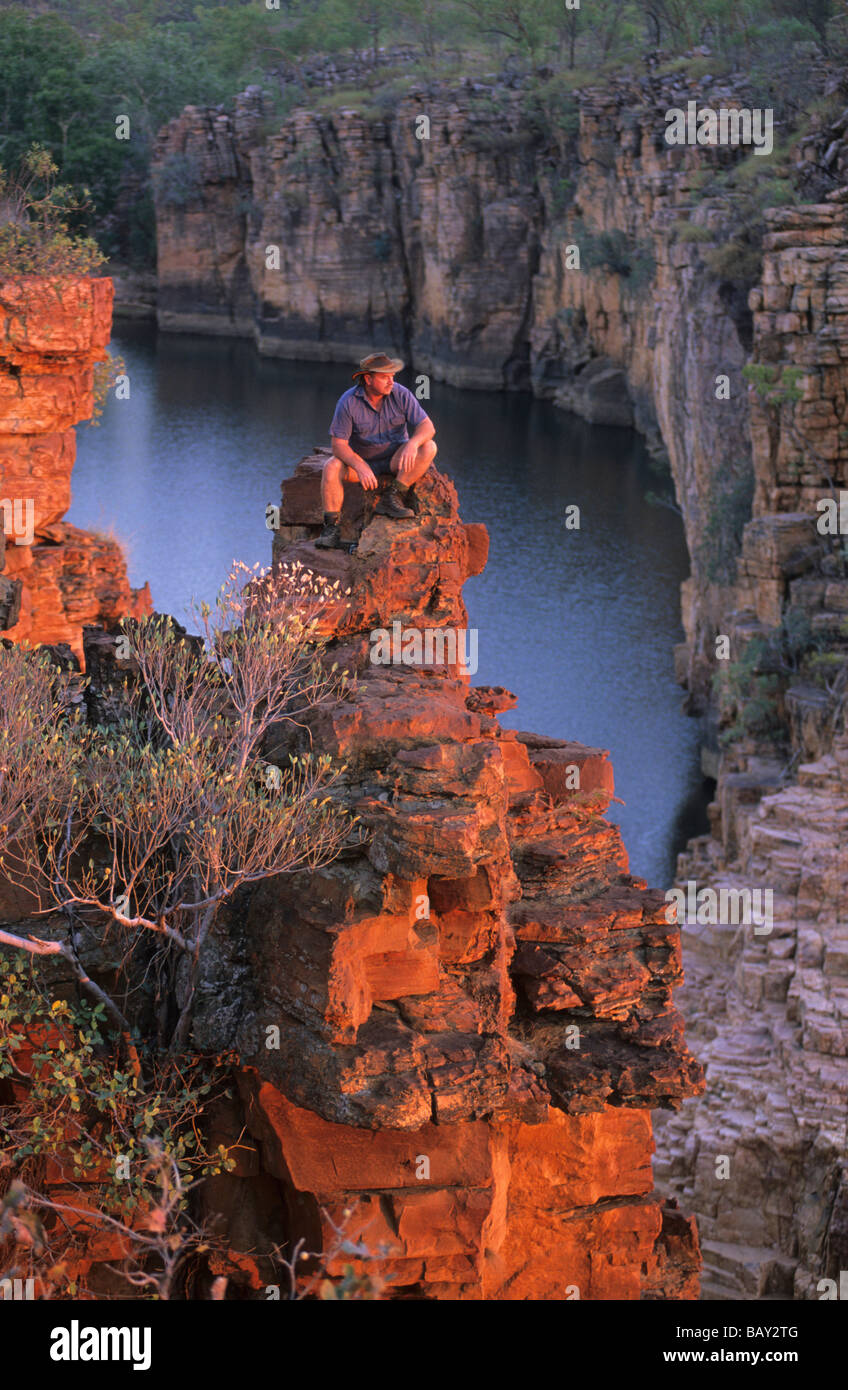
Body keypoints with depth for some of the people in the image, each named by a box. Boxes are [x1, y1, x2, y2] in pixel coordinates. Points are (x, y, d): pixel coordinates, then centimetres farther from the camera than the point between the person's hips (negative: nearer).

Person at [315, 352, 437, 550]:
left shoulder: (400, 394, -13)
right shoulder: (348, 401, -18)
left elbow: (427, 426, -16)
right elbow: (338, 444, -18)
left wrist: (412, 444, -39)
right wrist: (361, 467, -35)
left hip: (395, 459, 1)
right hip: (361, 459, -1)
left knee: (428, 448, -25)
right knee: (331, 467, -30)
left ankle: (392, 498, -23)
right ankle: (332, 528, -22)